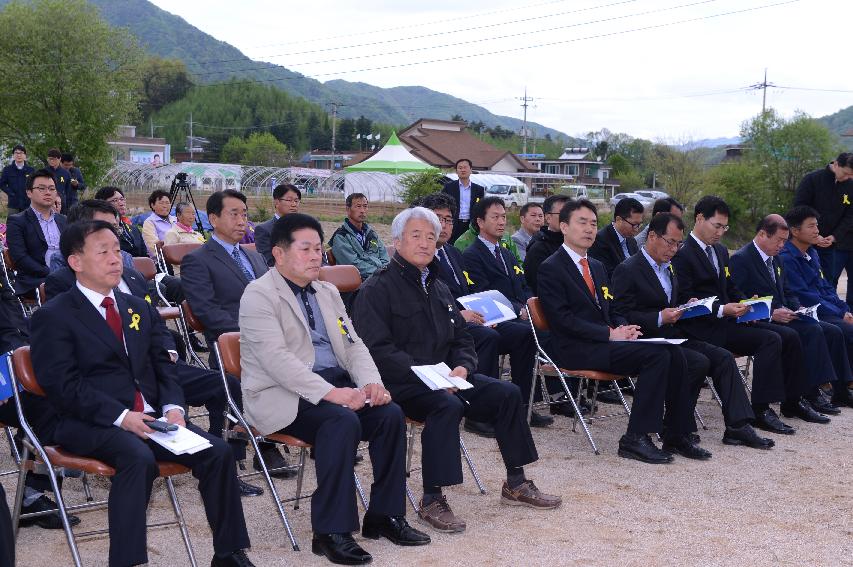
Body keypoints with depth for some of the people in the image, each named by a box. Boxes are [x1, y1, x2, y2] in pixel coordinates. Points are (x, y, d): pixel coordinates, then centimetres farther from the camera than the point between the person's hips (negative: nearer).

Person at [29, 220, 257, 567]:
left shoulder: (140, 309, 20)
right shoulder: (54, 317, 0)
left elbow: (161, 366, 16)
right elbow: (64, 385, -10)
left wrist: (172, 407, -5)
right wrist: (120, 417, -21)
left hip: (150, 416, 6)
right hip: (90, 424, -6)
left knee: (218, 453, -15)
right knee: (139, 458, -36)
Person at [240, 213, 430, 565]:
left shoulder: (328, 292, 18)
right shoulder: (259, 295, -7)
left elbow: (353, 344, 13)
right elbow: (277, 358, -20)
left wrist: (371, 382, -9)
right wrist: (330, 393, -29)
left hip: (337, 385, 7)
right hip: (283, 394, -7)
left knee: (390, 414, -16)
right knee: (342, 420, -32)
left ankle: (384, 515, -3)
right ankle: (330, 532, -25)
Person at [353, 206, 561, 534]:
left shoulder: (437, 288, 19)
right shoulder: (377, 289, -6)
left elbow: (462, 339, 21)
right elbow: (378, 349, -17)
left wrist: (462, 367, -3)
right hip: (400, 384, -8)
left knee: (506, 393, -6)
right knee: (447, 405, -34)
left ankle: (516, 483, 6)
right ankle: (431, 501, -26)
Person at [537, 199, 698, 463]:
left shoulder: (597, 267, 22)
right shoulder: (550, 269, -4)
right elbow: (563, 319, -14)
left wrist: (623, 328, -1)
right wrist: (610, 333, -17)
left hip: (604, 342, 8)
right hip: (577, 351, -8)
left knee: (674, 354, -13)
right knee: (656, 355, -25)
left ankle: (676, 436, -6)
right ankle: (634, 439, -22)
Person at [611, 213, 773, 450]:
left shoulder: (668, 269, 19)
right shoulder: (627, 270, -9)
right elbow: (622, 315, -16)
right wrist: (660, 318, -23)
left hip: (673, 336, 8)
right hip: (647, 340, -8)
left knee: (723, 357, -8)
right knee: (699, 362, -26)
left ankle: (737, 426, -9)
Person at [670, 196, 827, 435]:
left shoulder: (721, 251, 19)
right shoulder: (682, 254, -10)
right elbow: (684, 301, -17)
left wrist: (745, 304, 2)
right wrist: (722, 310, -25)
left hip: (728, 319, 9)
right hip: (706, 327, -9)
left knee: (790, 336, -2)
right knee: (770, 339, -23)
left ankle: (792, 402, 8)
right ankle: (761, 410, -22)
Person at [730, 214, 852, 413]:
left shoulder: (775, 259, 17)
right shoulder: (740, 260, -12)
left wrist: (798, 308, 2)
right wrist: (771, 314, -23)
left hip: (784, 316, 9)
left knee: (833, 331, -5)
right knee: (813, 331, -27)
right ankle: (812, 393, -24)